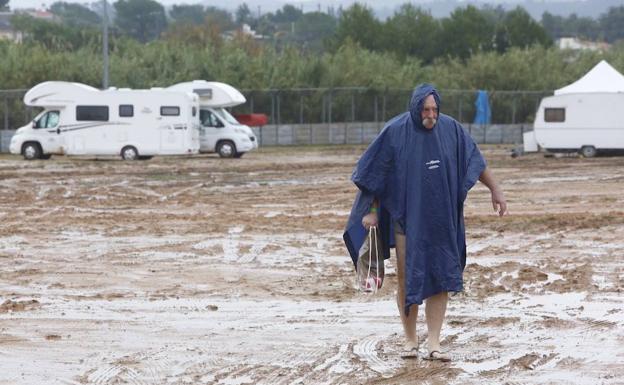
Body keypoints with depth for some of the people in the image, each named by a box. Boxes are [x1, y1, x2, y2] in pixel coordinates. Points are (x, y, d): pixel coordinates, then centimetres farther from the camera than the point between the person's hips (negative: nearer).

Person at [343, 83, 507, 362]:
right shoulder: (395, 132, -10)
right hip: (407, 219, -2)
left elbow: (475, 161, 7)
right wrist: (371, 210, -8)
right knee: (407, 278, 5)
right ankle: (410, 339, 19)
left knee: (441, 278, -2)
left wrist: (495, 190, 6)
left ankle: (433, 344, 1)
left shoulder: (450, 129, -3)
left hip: (441, 221, 2)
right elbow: (373, 172, -5)